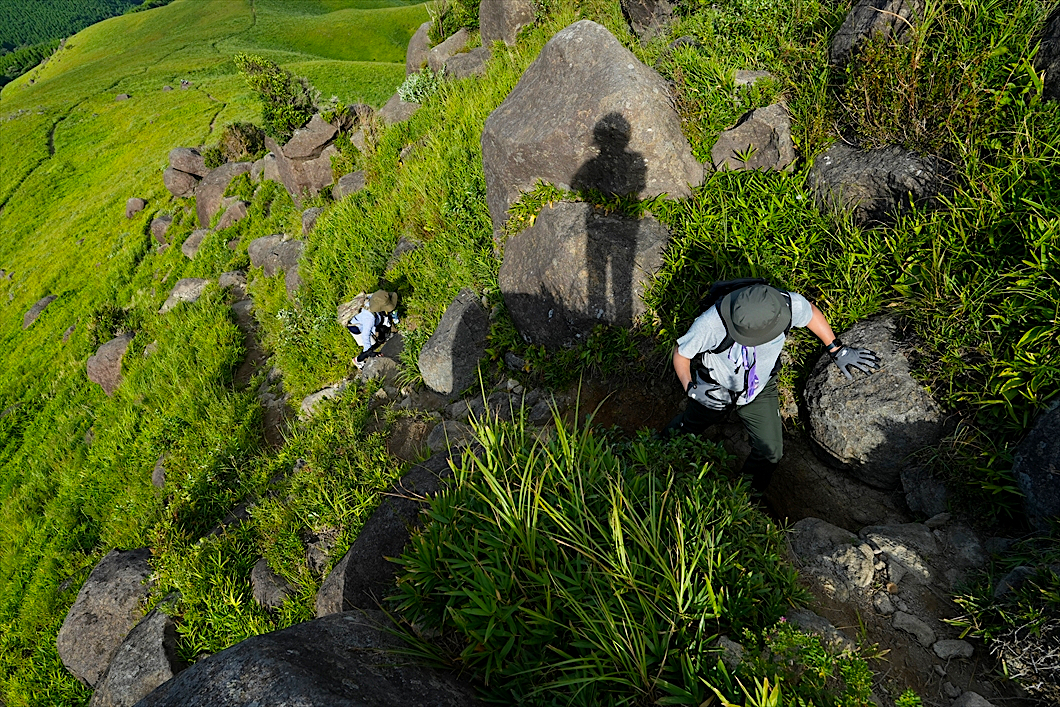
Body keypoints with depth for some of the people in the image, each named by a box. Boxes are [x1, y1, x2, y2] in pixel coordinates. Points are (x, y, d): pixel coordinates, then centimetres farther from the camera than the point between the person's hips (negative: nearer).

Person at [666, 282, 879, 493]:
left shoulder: (789, 306, -32)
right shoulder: (711, 323, -42)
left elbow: (811, 312, -5)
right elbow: (681, 353, -23)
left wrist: (837, 350, 2)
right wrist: (691, 387, -36)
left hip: (760, 389, 2)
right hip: (714, 389, -2)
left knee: (771, 452, 2)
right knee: (688, 429, 23)